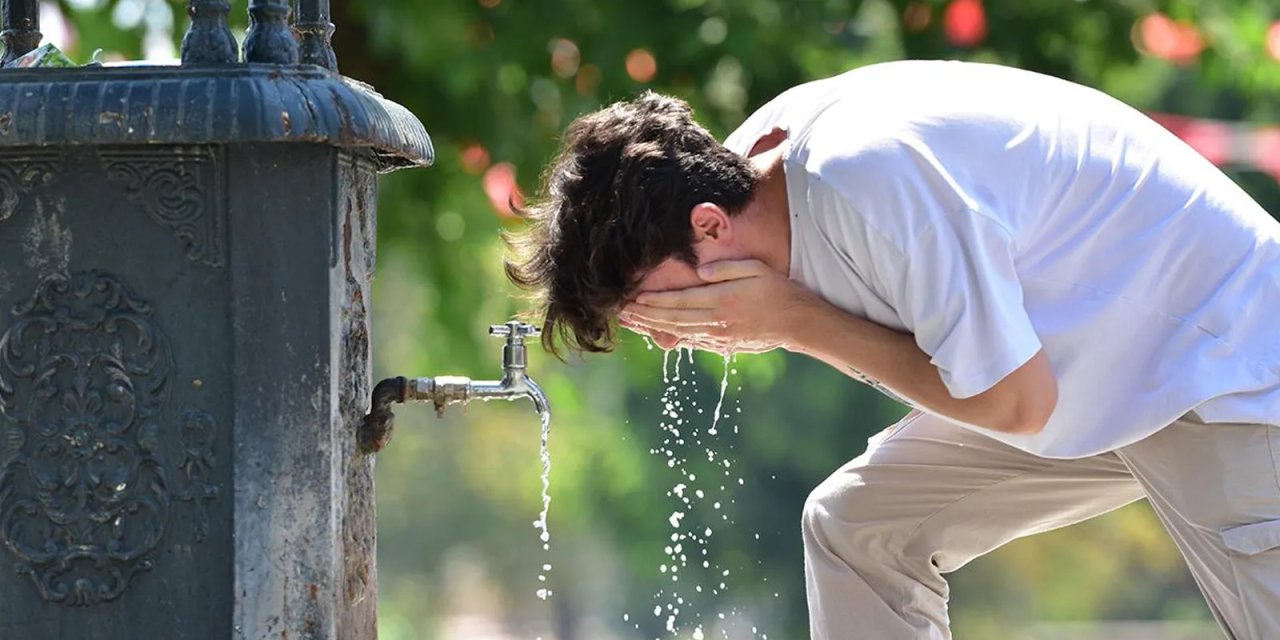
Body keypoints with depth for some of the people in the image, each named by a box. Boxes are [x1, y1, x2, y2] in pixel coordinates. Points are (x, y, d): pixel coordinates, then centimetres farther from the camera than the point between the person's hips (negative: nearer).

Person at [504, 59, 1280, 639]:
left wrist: (796, 322, -21)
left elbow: (1012, 403, -24)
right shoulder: (753, 157, -4)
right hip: (1073, 368, 9)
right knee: (857, 525, 6)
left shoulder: (868, 178, -31)